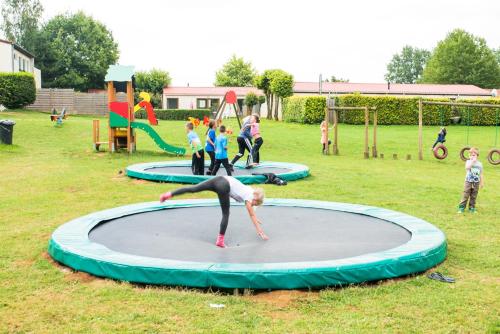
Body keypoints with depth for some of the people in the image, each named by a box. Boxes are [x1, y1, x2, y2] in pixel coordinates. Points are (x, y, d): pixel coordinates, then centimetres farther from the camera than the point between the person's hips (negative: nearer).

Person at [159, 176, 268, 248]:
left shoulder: (252, 191, 28)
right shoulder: (249, 197, 8)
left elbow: (250, 209, 46)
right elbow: (252, 215, 10)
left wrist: (256, 219, 57)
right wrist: (259, 230, 15)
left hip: (220, 179, 8)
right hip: (224, 186, -8)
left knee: (193, 189, 2)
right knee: (226, 214, 1)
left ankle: (169, 194, -3)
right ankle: (220, 240, 0)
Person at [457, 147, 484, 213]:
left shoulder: (479, 164, 3)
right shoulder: (468, 162, -4)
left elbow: (481, 174, 9)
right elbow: (467, 167, -28)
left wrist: (482, 182, 8)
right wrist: (472, 161, -27)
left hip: (476, 182, 2)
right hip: (468, 181, -2)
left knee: (473, 196, 9)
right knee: (465, 195, -3)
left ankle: (472, 208, 19)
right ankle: (461, 207, 2)